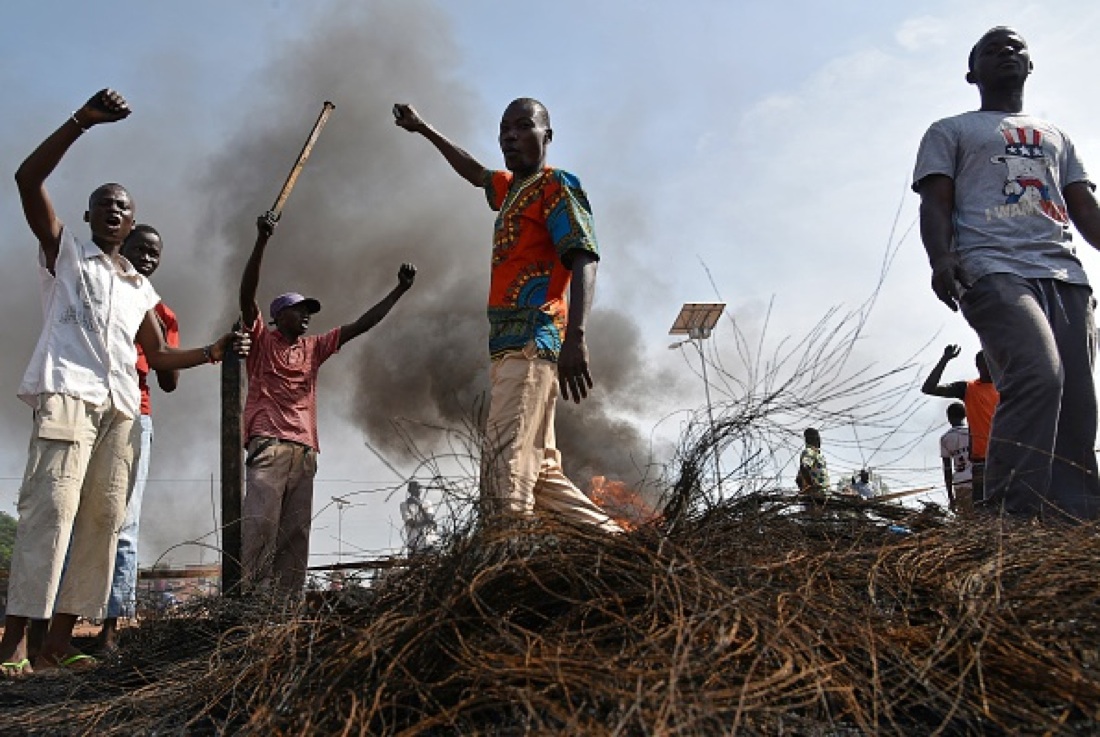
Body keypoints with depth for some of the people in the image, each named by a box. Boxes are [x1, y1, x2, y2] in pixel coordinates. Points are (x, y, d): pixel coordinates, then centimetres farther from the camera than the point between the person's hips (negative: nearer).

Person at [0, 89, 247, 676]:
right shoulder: (64, 251, 13)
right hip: (68, 396, -5)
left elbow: (158, 356, 29)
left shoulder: (141, 288, 26)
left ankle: (60, 640, 1)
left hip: (121, 410, 5)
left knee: (103, 518, -2)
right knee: (50, 508, -17)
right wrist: (81, 122, -8)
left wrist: (214, 352, 16)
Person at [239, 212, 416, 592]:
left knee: (295, 534, -1)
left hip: (305, 452, 6)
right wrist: (262, 241, -16)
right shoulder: (261, 340, 10)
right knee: (260, 525, -16)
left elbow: (360, 325, 22)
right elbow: (247, 295, -5)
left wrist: (399, 290, 17)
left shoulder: (314, 348, 23)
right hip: (269, 447, -5)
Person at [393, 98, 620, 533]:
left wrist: (576, 336, -30)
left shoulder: (556, 185, -1)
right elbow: (474, 172, 46)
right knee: (540, 470, 7)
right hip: (515, 344, 9)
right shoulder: (512, 187, 24)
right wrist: (423, 129, 54)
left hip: (530, 340, -9)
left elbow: (583, 259, -15)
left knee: (507, 468, -22)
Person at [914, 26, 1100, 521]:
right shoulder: (949, 132, 20)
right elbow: (936, 204, 5)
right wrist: (941, 258, -16)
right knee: (1037, 375, -27)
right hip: (994, 270, -5)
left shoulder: (1056, 137, 33)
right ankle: (1012, 516, -28)